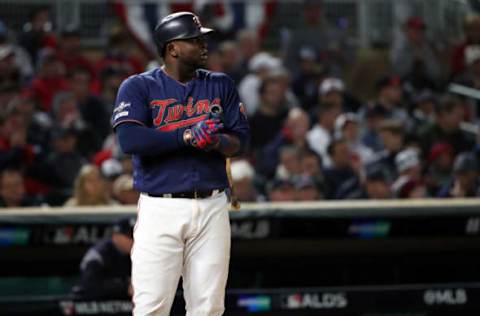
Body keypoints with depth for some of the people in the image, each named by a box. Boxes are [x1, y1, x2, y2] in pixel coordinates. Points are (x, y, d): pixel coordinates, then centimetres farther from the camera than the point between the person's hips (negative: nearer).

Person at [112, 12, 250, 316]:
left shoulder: (220, 85, 13)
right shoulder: (139, 87, 1)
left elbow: (241, 139, 8)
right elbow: (129, 139, -14)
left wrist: (216, 142, -15)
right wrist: (186, 136, -19)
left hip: (212, 208, 4)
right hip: (160, 209, -4)